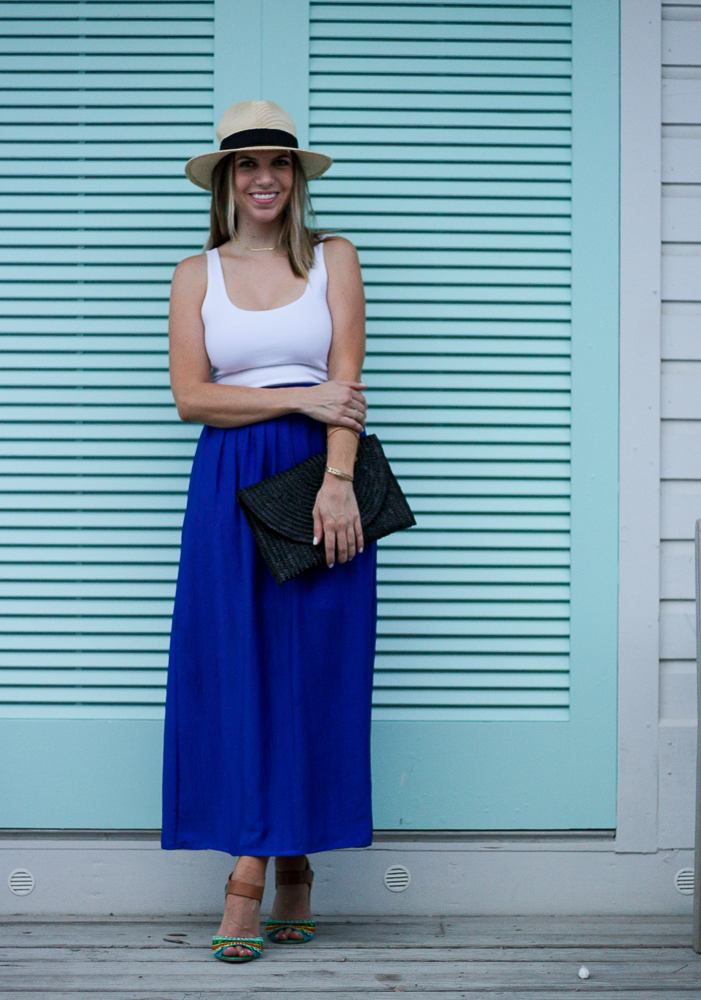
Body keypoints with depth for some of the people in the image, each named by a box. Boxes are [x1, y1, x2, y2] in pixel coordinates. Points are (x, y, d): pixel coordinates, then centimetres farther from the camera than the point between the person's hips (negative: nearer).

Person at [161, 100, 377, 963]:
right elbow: (190, 396, 0)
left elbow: (346, 380, -2)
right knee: (235, 670, -4)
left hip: (318, 477, -1)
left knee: (312, 667, -3)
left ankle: (252, 872, 5)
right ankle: (290, 875, 2)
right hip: (230, 485, 1)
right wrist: (300, 398, -10)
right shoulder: (197, 274, 10)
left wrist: (336, 481, -16)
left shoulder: (333, 259, 8)